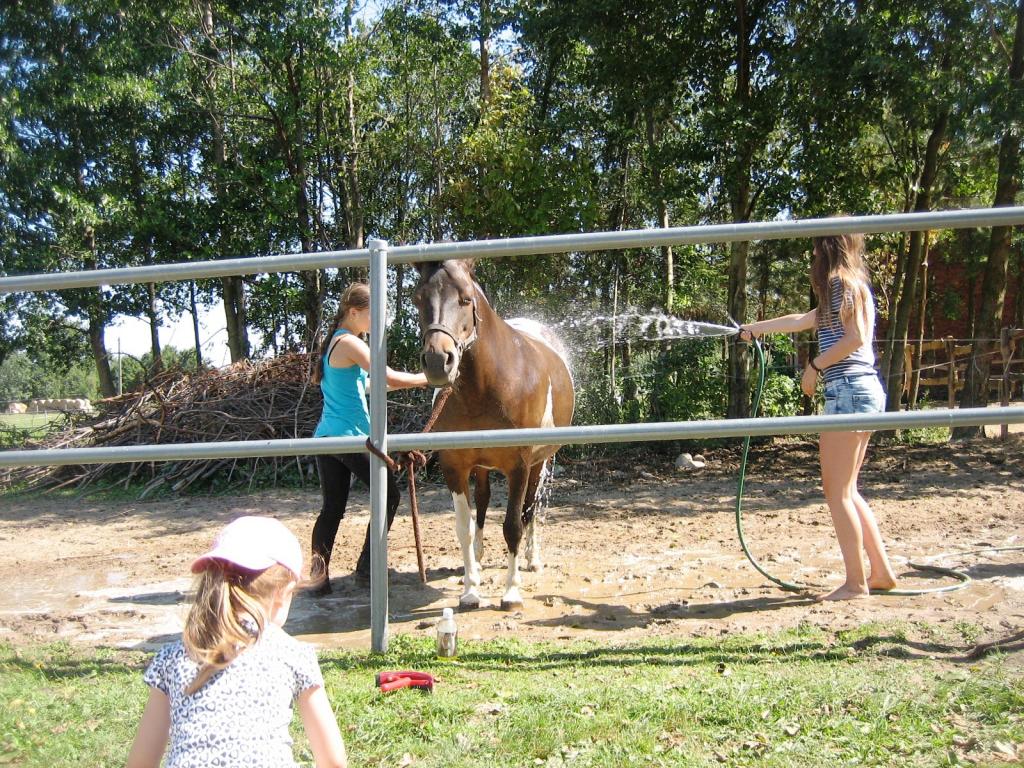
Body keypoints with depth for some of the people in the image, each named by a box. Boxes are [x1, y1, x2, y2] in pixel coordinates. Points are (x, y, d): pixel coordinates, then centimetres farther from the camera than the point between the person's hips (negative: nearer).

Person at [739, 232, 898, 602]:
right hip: (864, 391, 10)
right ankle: (881, 572, 17)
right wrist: (754, 329, 36)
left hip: (848, 390, -10)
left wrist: (815, 365, -8)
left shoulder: (842, 282, -5)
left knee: (837, 491, -6)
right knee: (846, 491, 13)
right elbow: (800, 321, 30)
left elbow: (856, 338, -17)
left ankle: (855, 582, -1)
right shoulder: (850, 286, 23)